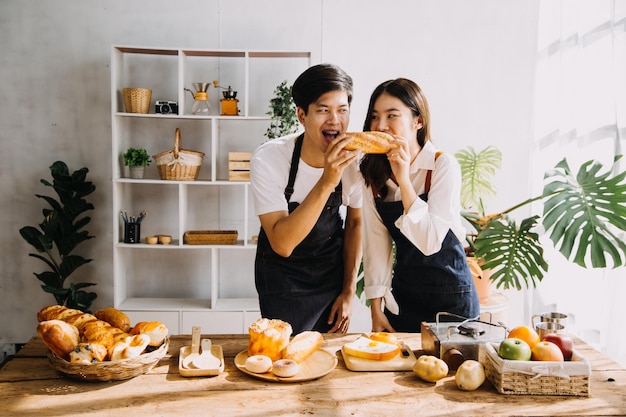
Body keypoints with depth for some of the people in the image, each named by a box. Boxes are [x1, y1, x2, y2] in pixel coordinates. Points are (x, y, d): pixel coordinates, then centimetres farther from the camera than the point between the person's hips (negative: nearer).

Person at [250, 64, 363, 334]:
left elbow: (354, 223, 0)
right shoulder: (268, 159, -27)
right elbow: (282, 244, -33)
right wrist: (326, 182, -42)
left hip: (333, 272, 3)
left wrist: (349, 291, 1)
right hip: (283, 276, -3)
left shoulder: (354, 158, -16)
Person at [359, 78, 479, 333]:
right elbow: (375, 244, -1)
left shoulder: (444, 166, -16)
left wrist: (404, 180, -28)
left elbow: (430, 242, -25)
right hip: (402, 297, 4)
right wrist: (376, 310, -1)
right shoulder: (372, 173, -2)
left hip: (451, 299, -4)